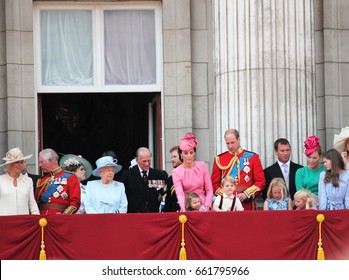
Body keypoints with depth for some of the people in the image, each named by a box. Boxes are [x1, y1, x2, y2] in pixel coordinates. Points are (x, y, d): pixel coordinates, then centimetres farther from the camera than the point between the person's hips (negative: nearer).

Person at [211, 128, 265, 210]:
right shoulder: (219, 160, 7)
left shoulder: (252, 157, 5)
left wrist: (246, 194, -12)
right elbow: (214, 184, 7)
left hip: (247, 205, 0)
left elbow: (261, 182, 1)